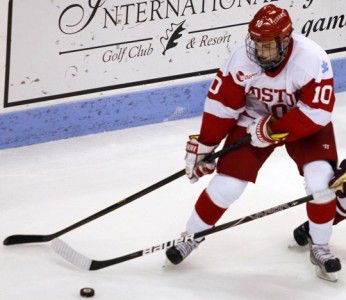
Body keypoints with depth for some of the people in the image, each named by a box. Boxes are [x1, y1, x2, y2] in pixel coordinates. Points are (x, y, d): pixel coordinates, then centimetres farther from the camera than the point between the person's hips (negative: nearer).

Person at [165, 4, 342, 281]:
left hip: (303, 122, -1)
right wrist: (203, 147, -9)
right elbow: (221, 105, -14)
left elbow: (318, 111, -30)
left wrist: (274, 130, -30)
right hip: (254, 120, 1)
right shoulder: (242, 61, -25)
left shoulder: (312, 60, -32)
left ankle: (320, 247, 3)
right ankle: (191, 237, 16)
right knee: (227, 182, -8)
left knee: (321, 180, -20)